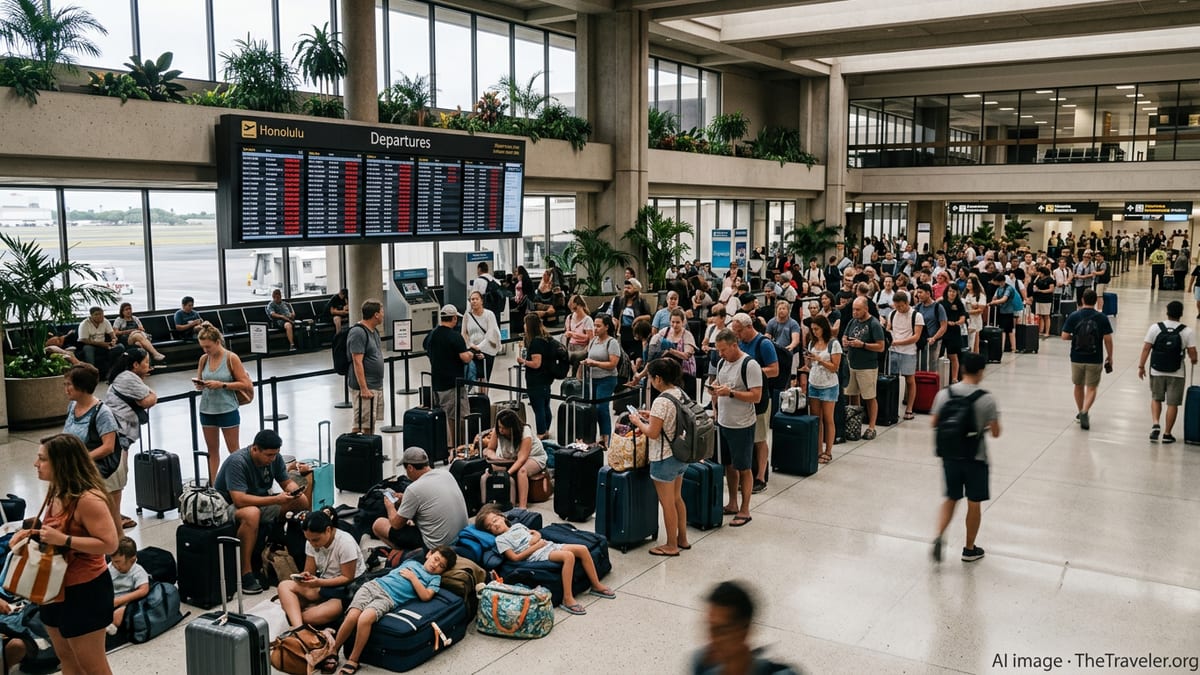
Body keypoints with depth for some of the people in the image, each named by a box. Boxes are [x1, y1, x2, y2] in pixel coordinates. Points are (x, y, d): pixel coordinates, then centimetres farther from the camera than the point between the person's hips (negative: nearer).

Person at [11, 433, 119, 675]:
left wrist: (63, 540, -32)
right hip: (55, 587, 10)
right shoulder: (56, 493, 3)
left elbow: (109, 544, -28)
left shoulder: (87, 499, -26)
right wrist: (31, 533, 1)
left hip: (85, 590, -10)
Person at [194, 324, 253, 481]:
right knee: (212, 451, 13)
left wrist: (222, 384, -19)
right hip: (207, 410, 5)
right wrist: (199, 385, -10)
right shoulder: (204, 359, 3)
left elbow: (246, 385, -11)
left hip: (227, 410, -5)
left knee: (234, 451, 5)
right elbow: (199, 382, 13)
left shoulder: (231, 358, -10)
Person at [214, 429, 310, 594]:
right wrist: (276, 500, -36)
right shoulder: (237, 462, -26)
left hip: (260, 502, 7)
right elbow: (239, 500, -34)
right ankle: (246, 573, -33)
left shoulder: (274, 457, -4)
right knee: (251, 514, -41)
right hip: (228, 507, -7)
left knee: (302, 500, -11)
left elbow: (287, 482, 5)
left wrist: (295, 491, -19)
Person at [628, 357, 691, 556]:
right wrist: (652, 416, 12)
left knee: (667, 503, 5)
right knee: (677, 498, 21)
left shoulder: (661, 402, -24)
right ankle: (682, 539, 32)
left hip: (664, 458, -9)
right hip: (680, 455, 9)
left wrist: (638, 422, -6)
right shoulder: (680, 394, 2)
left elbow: (653, 433, -22)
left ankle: (671, 546, 17)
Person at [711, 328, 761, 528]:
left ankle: (745, 510, 11)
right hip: (723, 422, 8)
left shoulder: (750, 365, -16)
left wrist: (730, 393, -26)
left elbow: (756, 396, -19)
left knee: (744, 468, 2)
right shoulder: (722, 363, 8)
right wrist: (714, 389, -1)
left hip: (742, 426, -8)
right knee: (729, 465, 16)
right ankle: (732, 504, 29)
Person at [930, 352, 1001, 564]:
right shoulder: (987, 399, -14)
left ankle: (939, 536, -2)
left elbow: (933, 423, -1)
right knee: (974, 503, 12)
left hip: (950, 455, 3)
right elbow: (995, 433, -10)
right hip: (975, 458, -3)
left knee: (951, 499, 18)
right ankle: (970, 549, 23)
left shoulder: (944, 393, -6)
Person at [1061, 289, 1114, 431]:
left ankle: (1080, 413, 30)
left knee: (1079, 386, 19)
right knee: (1091, 388, 6)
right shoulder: (1102, 318, -7)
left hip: (1077, 358, 1)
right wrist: (1110, 357, 6)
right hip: (1095, 360, -1)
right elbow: (1108, 339, -6)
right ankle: (1085, 412, -15)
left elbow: (1064, 336, -7)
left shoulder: (1074, 316, -7)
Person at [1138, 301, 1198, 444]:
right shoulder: (1187, 332, -7)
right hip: (1176, 373, -1)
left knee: (1156, 399, 19)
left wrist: (1141, 366, 2)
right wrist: (1193, 361, 16)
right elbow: (1192, 354, -7)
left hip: (1157, 371, 1)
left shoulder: (1155, 327, -6)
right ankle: (1167, 434, 13)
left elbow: (1146, 348, -6)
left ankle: (1155, 424, 1)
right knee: (1172, 404, 8)